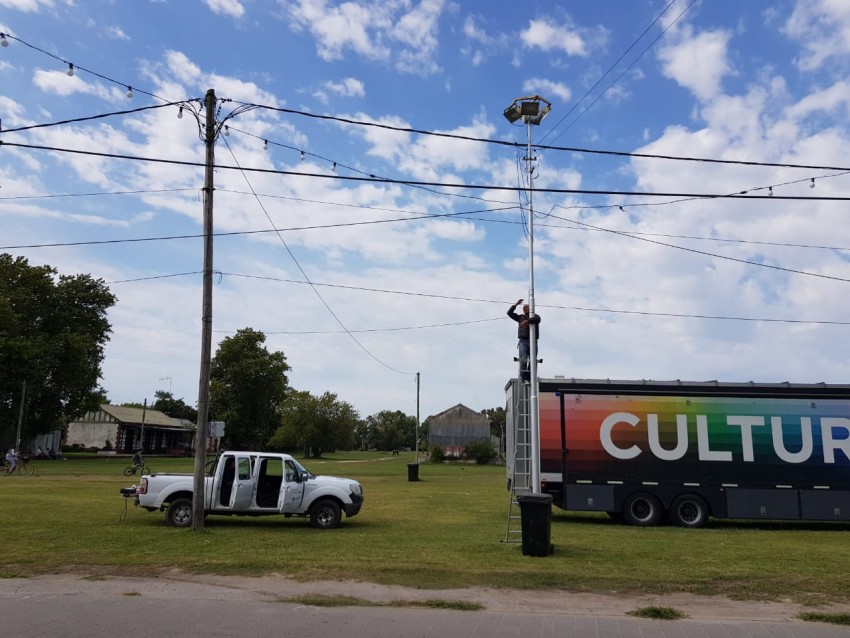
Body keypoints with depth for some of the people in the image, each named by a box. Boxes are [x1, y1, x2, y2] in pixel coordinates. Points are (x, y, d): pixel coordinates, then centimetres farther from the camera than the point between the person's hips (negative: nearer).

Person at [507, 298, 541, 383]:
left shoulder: (535, 316, 12)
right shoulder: (521, 317, 20)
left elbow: (537, 319, -14)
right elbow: (509, 313, 15)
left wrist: (527, 321, -28)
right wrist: (516, 304, 12)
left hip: (533, 341, -1)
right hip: (523, 341, 1)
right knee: (523, 360, -15)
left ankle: (530, 379, -1)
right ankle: (524, 379, -20)